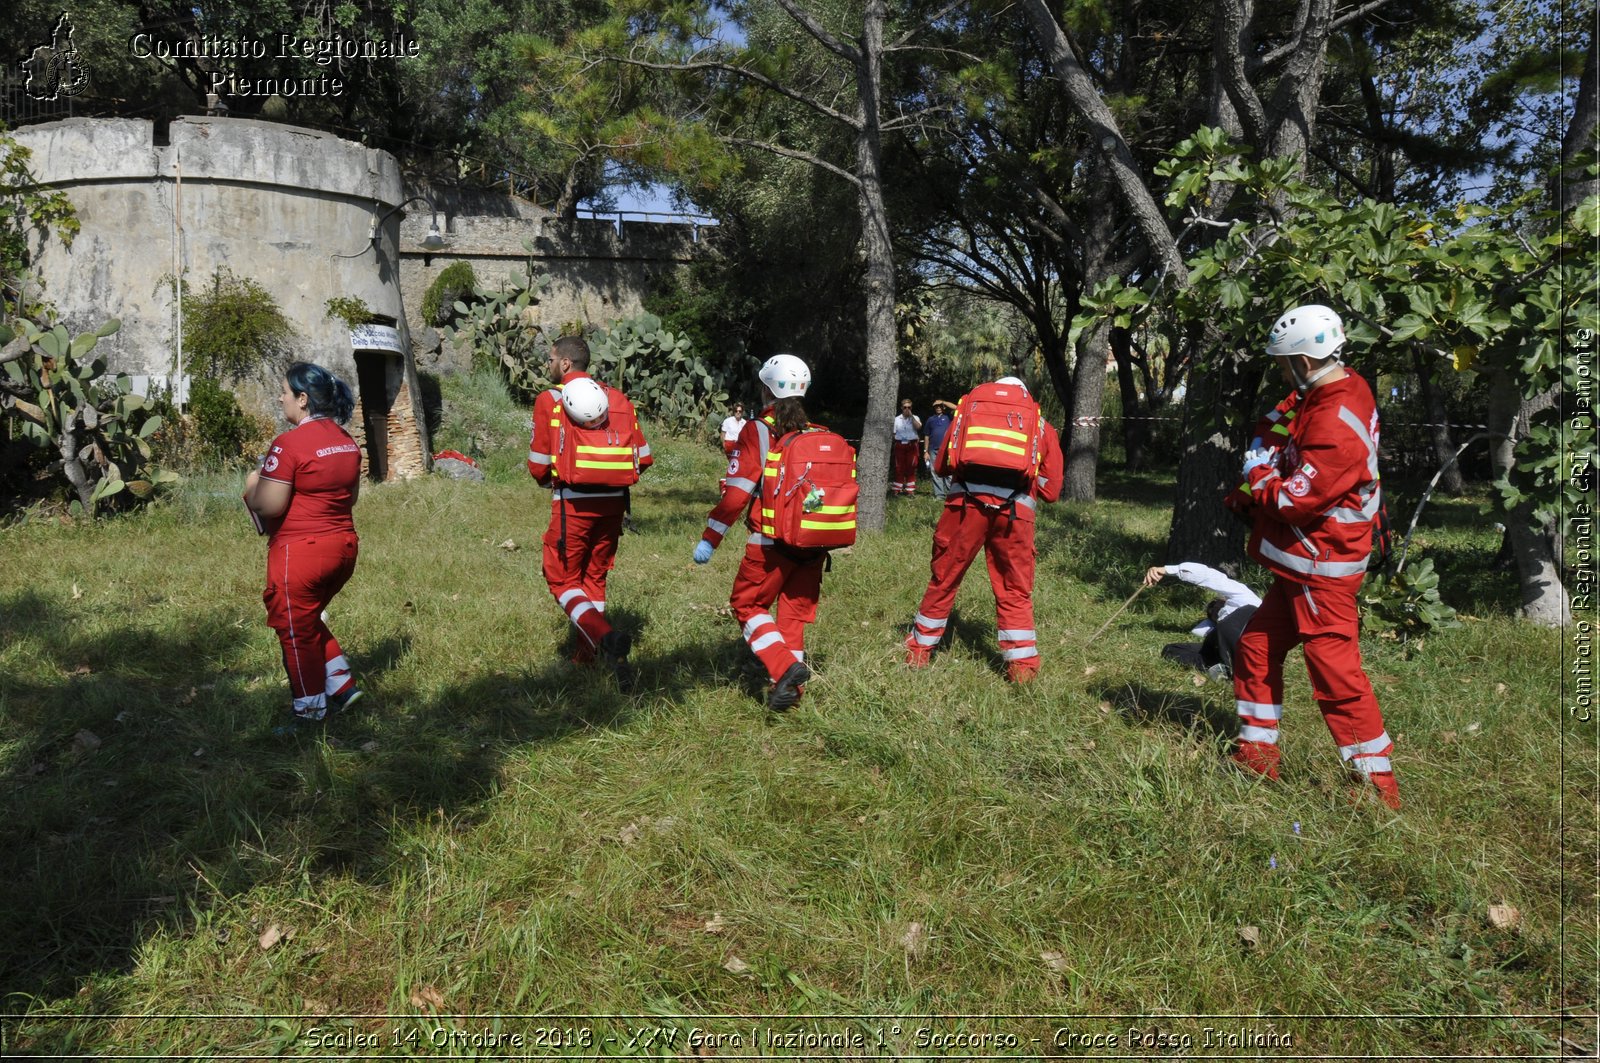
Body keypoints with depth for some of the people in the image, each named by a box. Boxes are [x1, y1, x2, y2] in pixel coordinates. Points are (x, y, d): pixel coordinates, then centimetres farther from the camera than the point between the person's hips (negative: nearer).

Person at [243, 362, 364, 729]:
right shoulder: (346, 440, 7)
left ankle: (310, 709, 20)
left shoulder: (289, 444, -18)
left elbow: (268, 506, -18)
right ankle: (342, 684, 22)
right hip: (343, 546, 8)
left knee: (297, 630, 9)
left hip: (300, 551, -8)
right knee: (310, 620, 25)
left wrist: (252, 485, 1)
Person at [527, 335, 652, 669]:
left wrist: (546, 480, 18)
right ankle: (586, 654, 22)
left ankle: (604, 636, -16)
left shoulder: (549, 401, -2)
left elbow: (539, 466, -4)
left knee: (562, 579, 6)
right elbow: (643, 457, 5)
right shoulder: (618, 399, 10)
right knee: (594, 576, 18)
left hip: (573, 503, -5)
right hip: (613, 503, 5)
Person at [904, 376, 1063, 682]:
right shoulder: (1041, 423, 22)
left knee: (944, 579, 13)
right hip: (1016, 510, 0)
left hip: (967, 501, 0)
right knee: (1016, 591, 12)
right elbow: (1051, 490, 18)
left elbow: (940, 465, 22)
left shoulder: (971, 404, 23)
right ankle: (1023, 666, 13)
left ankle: (919, 652, 24)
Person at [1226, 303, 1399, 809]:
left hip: (1322, 569, -10)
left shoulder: (1337, 424, -25)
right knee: (1255, 649, 15)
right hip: (1299, 562, 10)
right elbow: (1273, 430, 15)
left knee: (1336, 673, -4)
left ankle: (1379, 785, 8)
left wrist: (1256, 486, -7)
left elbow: (1296, 500, -25)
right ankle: (1257, 756, 26)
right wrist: (1260, 473, -4)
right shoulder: (1319, 396, 5)